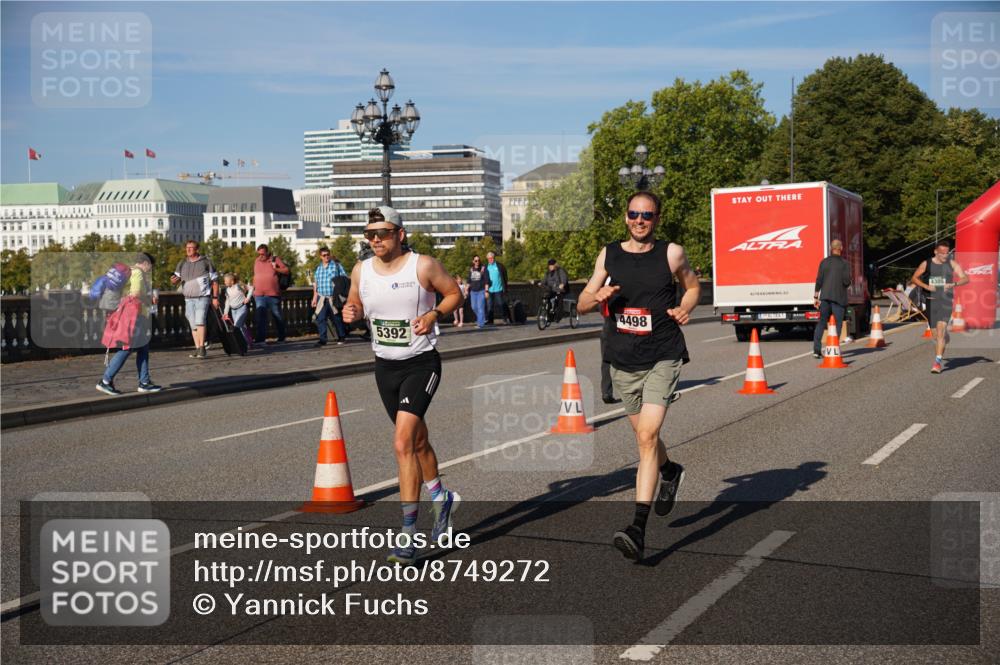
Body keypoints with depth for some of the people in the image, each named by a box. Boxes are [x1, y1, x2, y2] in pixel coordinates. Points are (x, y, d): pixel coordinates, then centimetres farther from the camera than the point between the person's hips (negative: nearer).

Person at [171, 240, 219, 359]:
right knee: (193, 325, 7)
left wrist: (215, 297, -5)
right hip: (188, 299, 5)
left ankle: (202, 348, -19)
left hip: (202, 297, -5)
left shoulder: (206, 262, -1)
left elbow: (215, 280, 1)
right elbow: (177, 278, 6)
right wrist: (174, 280, -19)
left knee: (200, 321, -20)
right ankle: (197, 349, 14)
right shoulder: (182, 263, 9)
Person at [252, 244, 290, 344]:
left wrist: (276, 269, -16)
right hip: (259, 295, 3)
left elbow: (287, 270, -1)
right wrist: (254, 289, 19)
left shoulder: (275, 260, -1)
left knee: (277, 317, 7)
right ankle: (260, 339, -6)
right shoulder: (257, 261, 12)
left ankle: (281, 337, 20)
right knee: (260, 317, -4)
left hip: (273, 294, -3)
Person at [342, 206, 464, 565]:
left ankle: (408, 534, -14)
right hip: (385, 365, 6)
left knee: (403, 444, -19)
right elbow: (355, 303, 17)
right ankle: (442, 498, 46)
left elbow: (455, 293, 2)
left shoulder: (423, 266, -10)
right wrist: (350, 311, -6)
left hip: (421, 363, -5)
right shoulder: (361, 270, 2)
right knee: (417, 441, 20)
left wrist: (434, 314, -16)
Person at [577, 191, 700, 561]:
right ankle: (669, 472, 52)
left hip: (663, 358, -4)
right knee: (644, 436, 18)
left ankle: (638, 527, -20)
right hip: (623, 362, 4)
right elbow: (581, 306, 9)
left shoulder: (671, 254, 0)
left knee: (647, 436, -17)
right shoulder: (609, 256, 6)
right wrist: (598, 297, -14)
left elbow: (693, 285, 18)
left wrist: (685, 308, -4)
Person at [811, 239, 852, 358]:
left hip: (825, 296, 3)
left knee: (821, 323, 9)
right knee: (837, 324, 4)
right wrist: (844, 285, 13)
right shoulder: (845, 263, -5)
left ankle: (816, 350, 4)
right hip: (839, 297, -3)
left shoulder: (824, 262, 4)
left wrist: (816, 296, 5)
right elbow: (847, 281, -10)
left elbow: (819, 280, 1)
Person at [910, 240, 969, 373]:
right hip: (931, 301, 2)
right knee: (936, 333, 8)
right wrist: (926, 286, -7)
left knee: (941, 328, -18)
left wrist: (954, 284, -21)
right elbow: (914, 278, 10)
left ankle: (938, 361, -21)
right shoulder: (926, 264, 5)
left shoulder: (952, 264, 4)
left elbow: (965, 278, -1)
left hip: (946, 301, -2)